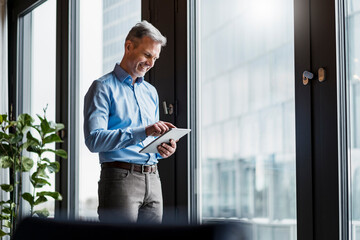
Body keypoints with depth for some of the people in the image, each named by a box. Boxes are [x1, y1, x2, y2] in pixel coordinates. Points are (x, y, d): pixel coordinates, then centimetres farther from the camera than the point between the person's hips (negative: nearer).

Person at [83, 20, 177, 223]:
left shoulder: (151, 92, 22)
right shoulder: (103, 88, -3)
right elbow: (94, 140, -16)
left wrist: (163, 149, 2)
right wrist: (142, 132, -23)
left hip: (152, 179, 7)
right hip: (120, 178, -7)